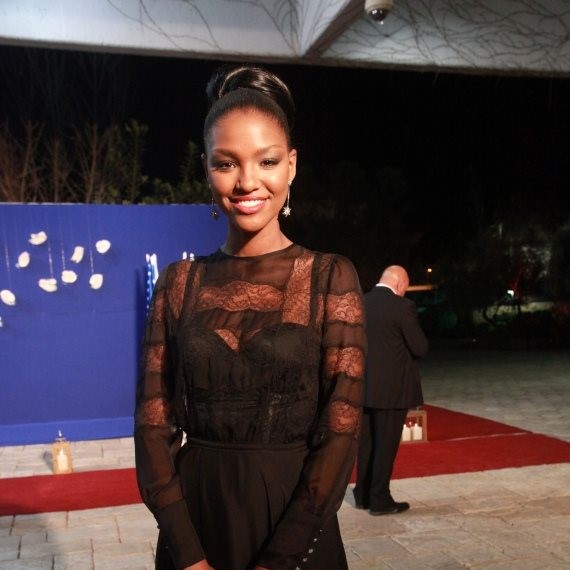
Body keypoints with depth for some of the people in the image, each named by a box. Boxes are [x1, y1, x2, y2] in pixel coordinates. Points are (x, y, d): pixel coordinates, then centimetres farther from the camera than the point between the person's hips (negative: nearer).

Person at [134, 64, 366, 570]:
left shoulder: (331, 276, -7)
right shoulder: (179, 282, 0)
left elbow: (342, 429, -10)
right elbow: (153, 421, -2)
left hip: (294, 522, -2)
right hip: (193, 517, 2)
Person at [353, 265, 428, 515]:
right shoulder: (403, 306, -14)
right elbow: (420, 348, -11)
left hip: (364, 385, 6)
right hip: (392, 387, -6)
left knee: (366, 442, 16)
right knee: (386, 444, 4)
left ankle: (362, 495, 26)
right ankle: (380, 500, 11)